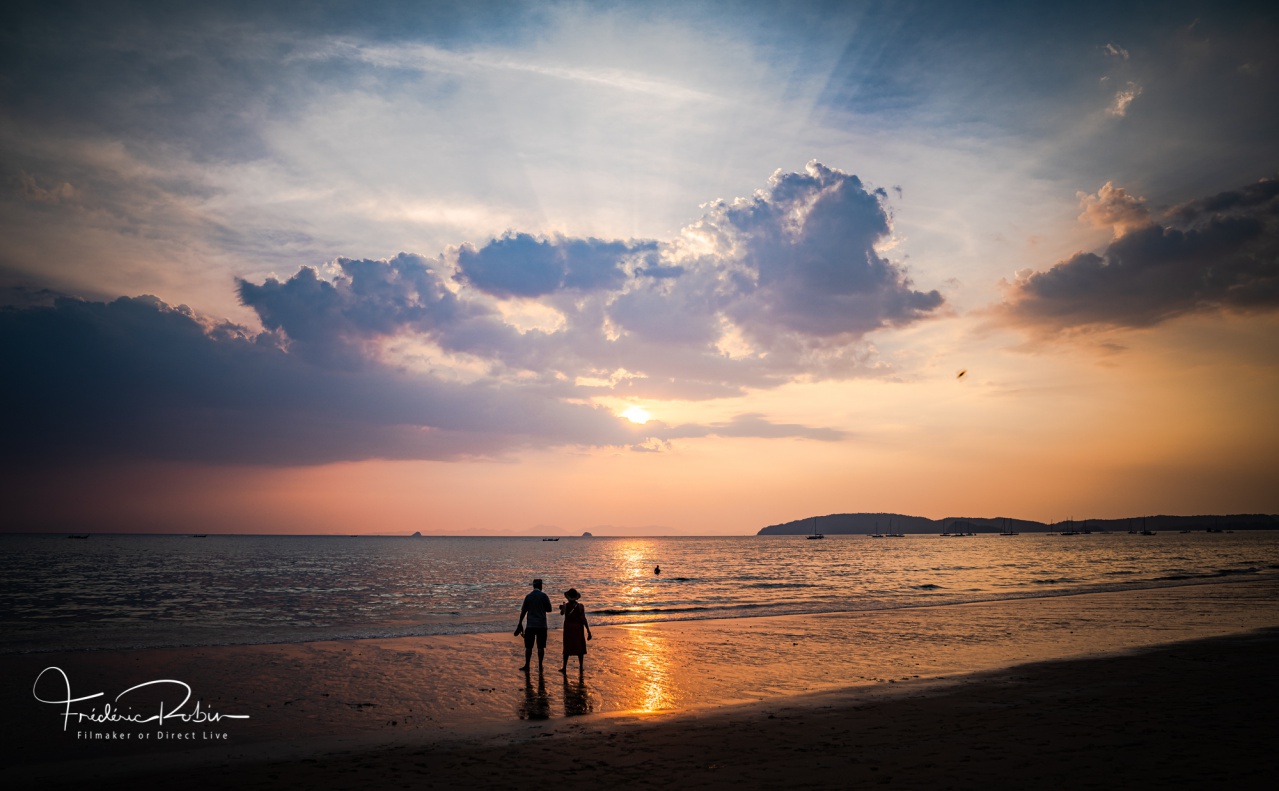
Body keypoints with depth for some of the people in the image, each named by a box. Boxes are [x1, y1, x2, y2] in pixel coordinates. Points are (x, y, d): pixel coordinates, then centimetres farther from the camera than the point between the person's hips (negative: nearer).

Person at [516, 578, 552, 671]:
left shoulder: (528, 596, 2)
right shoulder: (544, 596, -3)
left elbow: (523, 611, 3)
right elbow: (549, 609, 1)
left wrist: (520, 623, 9)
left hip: (530, 625, 1)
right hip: (542, 625, -1)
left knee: (528, 646, 5)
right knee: (541, 646, 4)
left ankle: (527, 665, 6)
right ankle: (540, 665, 6)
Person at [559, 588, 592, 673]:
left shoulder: (565, 605, -9)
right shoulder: (580, 606, -13)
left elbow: (562, 613, 14)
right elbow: (584, 619, -15)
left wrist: (561, 608, 36)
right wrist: (588, 631, -12)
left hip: (568, 627, 1)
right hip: (578, 628, -1)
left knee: (567, 648, 10)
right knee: (580, 647, 14)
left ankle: (564, 668, 7)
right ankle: (581, 667, 20)